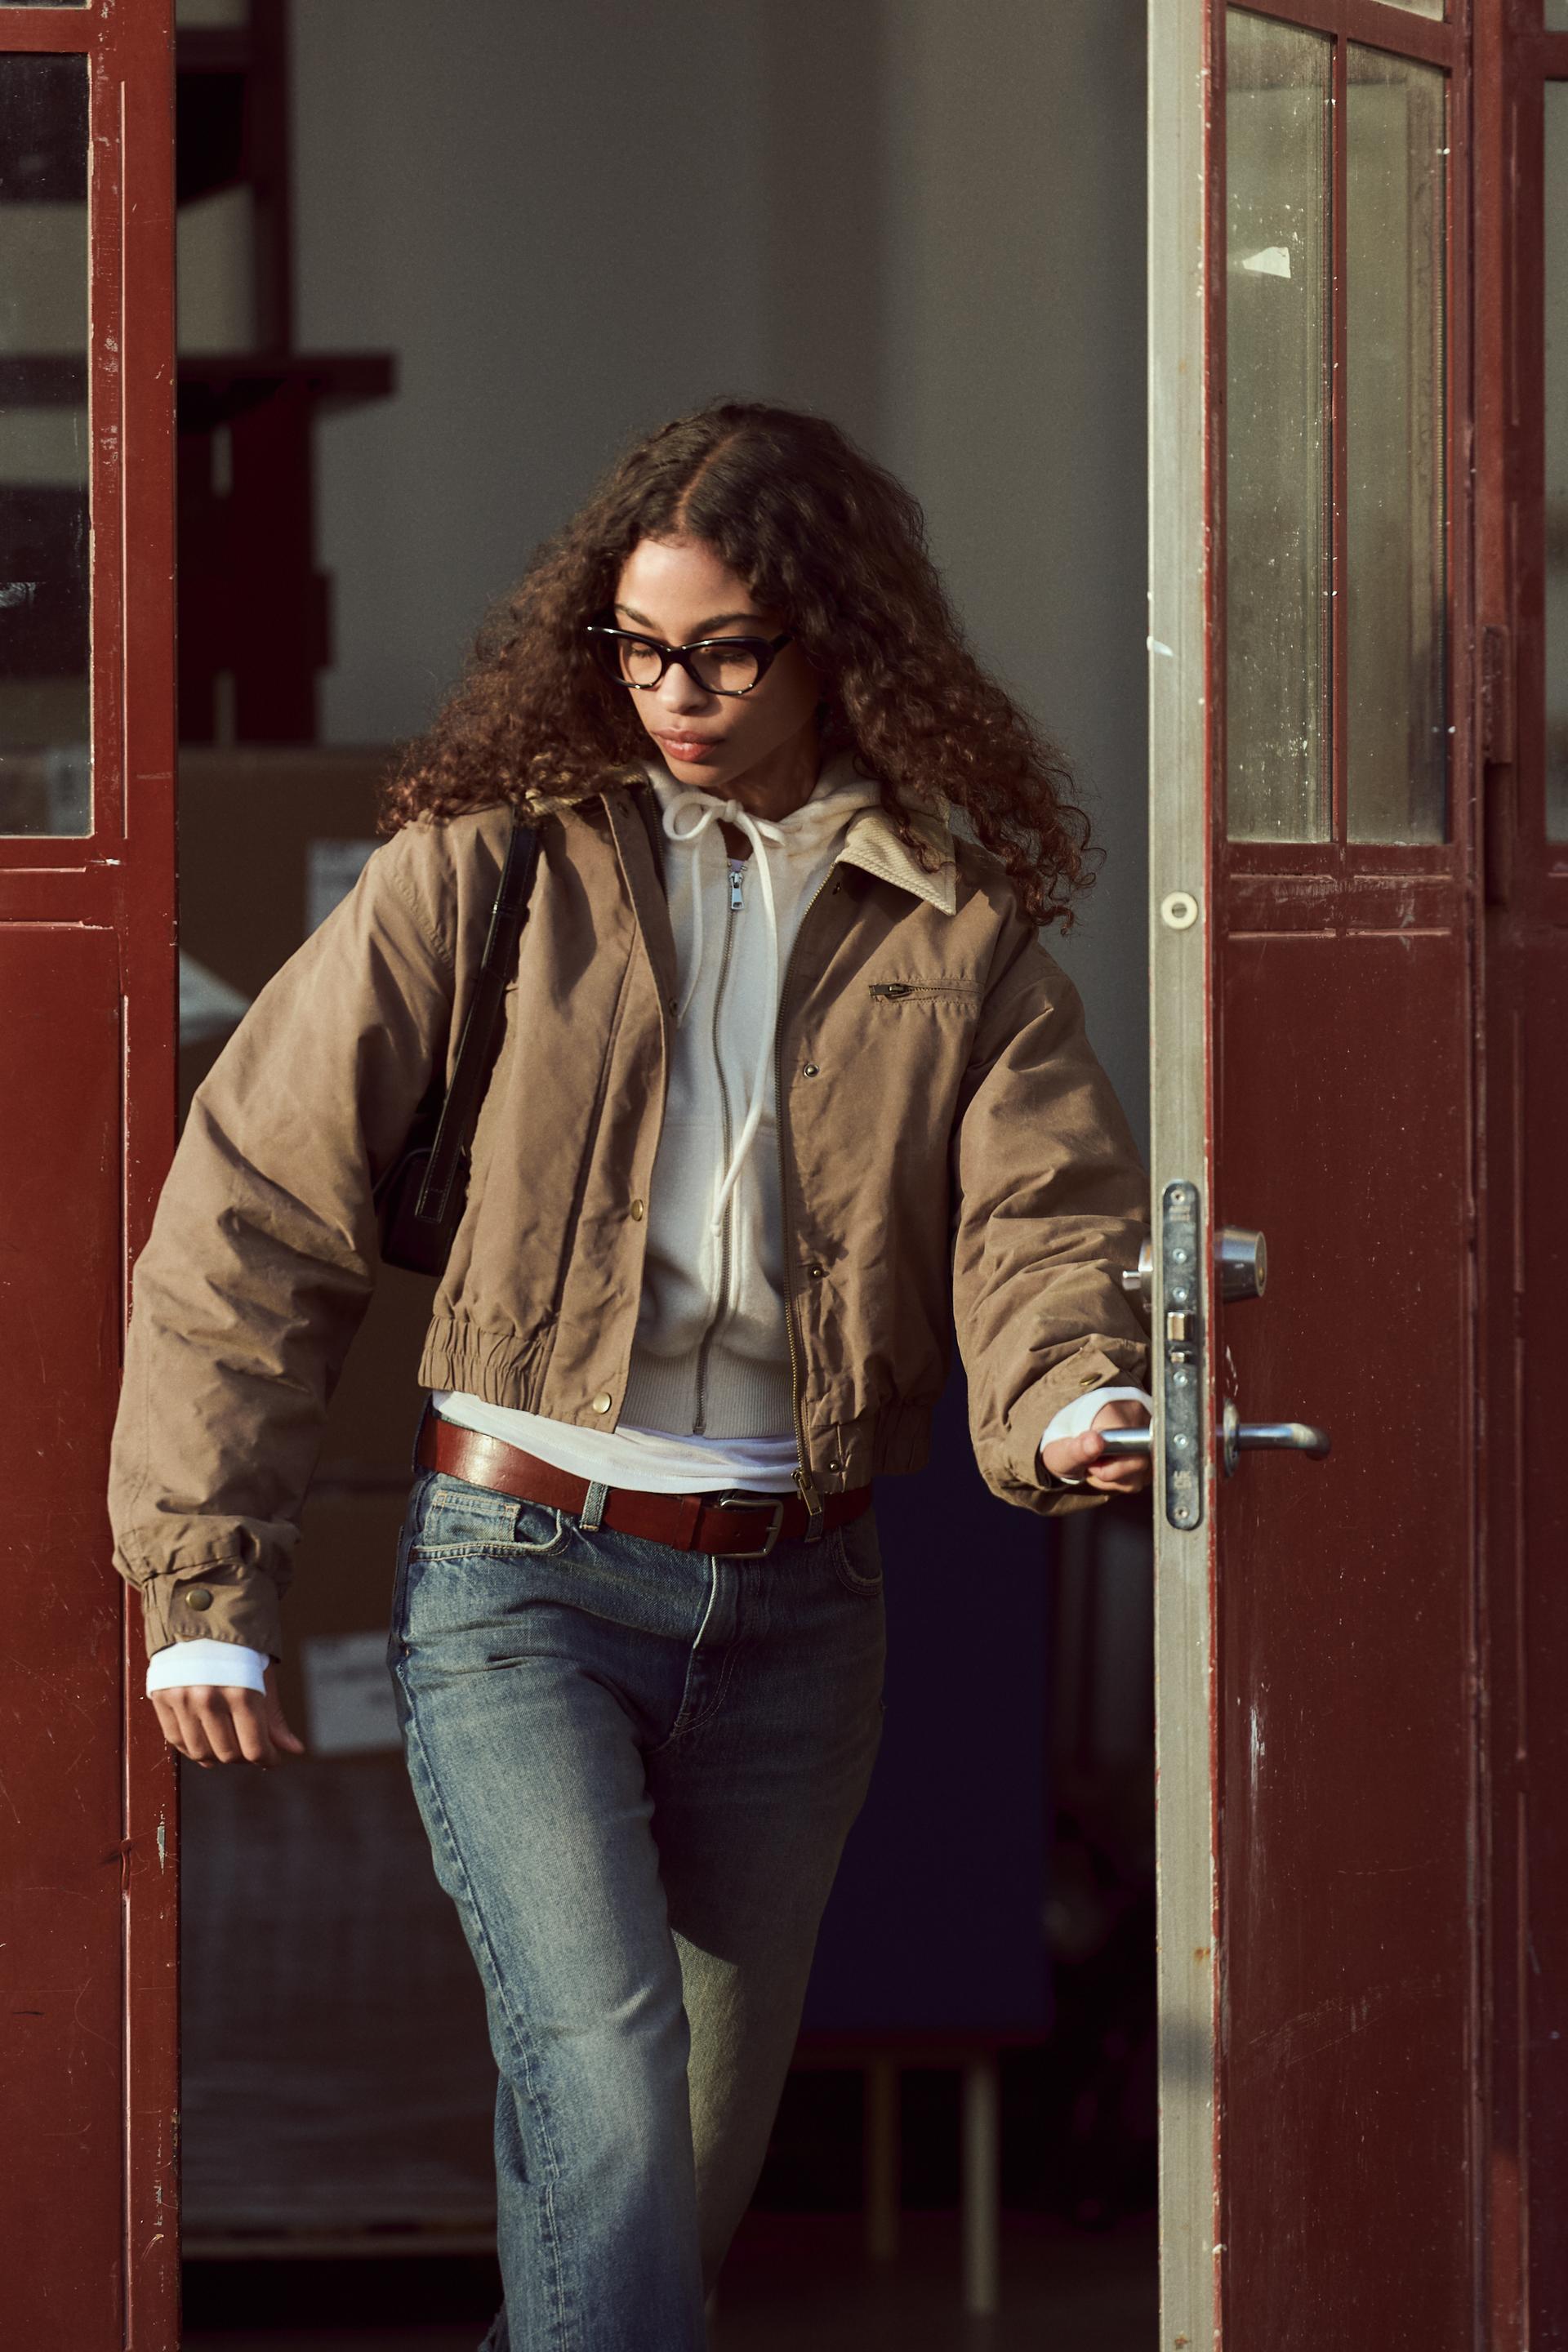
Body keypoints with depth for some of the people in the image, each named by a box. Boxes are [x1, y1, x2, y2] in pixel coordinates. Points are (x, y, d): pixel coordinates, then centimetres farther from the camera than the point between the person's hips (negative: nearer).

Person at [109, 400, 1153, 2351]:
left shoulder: (958, 926, 6)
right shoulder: (493, 868, 0)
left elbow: (1045, 1220, -5)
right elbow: (255, 1211, 0)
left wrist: (1072, 1403, -30)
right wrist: (200, 1586, -5)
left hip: (791, 1601, 3)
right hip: (518, 1567, -3)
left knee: (697, 2155, 10)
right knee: (607, 2091, -20)